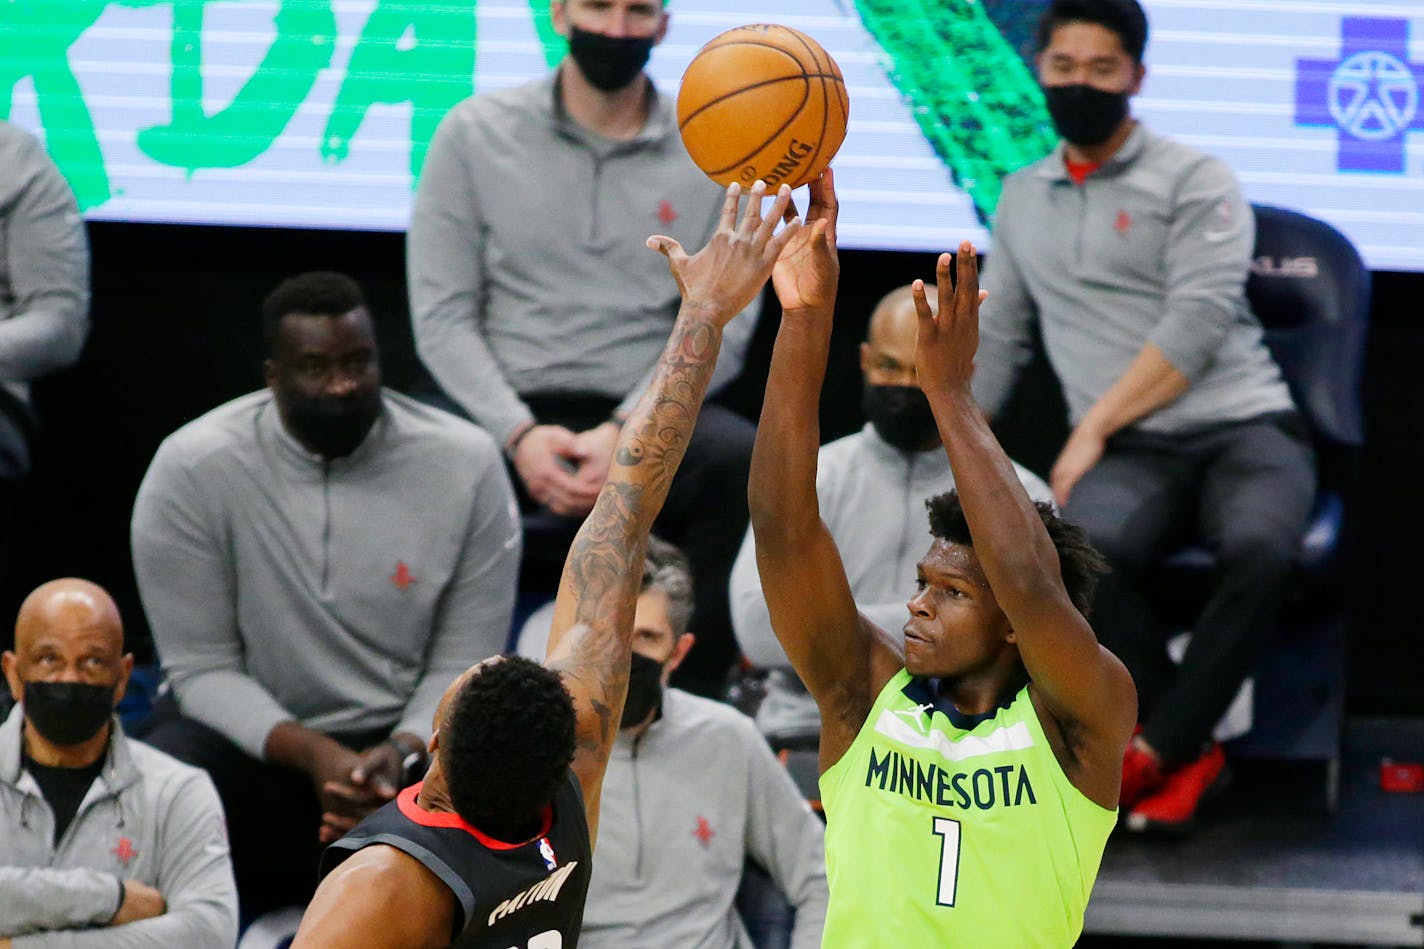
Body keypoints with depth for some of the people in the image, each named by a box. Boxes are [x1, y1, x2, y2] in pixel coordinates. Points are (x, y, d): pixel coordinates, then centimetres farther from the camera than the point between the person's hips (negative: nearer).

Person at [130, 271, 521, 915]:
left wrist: (401, 754, -24)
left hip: (407, 737, 2)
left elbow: (465, 664, -3)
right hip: (251, 735, -2)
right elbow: (201, 668, -9)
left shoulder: (466, 463, -7)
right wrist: (312, 756, -25)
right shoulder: (191, 467, -10)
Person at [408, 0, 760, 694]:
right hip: (508, 412, -1)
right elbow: (441, 314, 2)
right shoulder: (476, 134, 7)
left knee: (743, 460, -32)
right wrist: (520, 435, -14)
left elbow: (720, 324, 2)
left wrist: (625, 432, -14)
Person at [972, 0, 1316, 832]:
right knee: (1089, 548, -35)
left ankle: (1152, 752, -25)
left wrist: (1093, 428, -12)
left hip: (1244, 428, -3)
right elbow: (997, 340, 28)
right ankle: (1189, 755, -21)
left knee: (1259, 547, -39)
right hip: (1134, 453, 3)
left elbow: (1198, 324, -8)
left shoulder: (1194, 180, 3)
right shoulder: (1023, 200, 20)